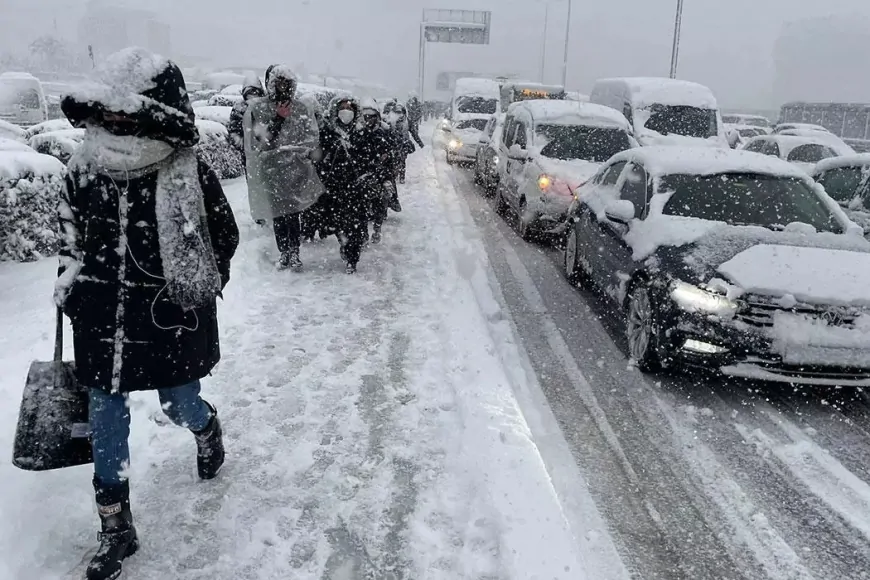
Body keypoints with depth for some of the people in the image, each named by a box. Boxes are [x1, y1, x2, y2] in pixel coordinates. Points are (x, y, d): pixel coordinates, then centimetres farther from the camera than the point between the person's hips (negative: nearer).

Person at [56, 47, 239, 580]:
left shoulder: (190, 176, -15)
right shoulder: (85, 168, -2)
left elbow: (224, 238, -3)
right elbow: (72, 230, 15)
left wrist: (197, 294, -4)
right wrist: (71, 282, 10)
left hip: (171, 320, -3)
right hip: (103, 319, 4)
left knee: (180, 407, 11)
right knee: (105, 417, 8)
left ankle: (207, 426, 53)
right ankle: (116, 528, 25)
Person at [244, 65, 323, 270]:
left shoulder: (302, 109, 5)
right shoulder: (257, 108, 1)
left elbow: (312, 138, 0)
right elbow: (258, 140, -6)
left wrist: (280, 146, -9)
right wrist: (277, 120, -16)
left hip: (295, 170, 0)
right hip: (270, 170, 0)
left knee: (293, 214, -2)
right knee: (278, 215, 4)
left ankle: (294, 253, 8)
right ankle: (284, 253, 16)